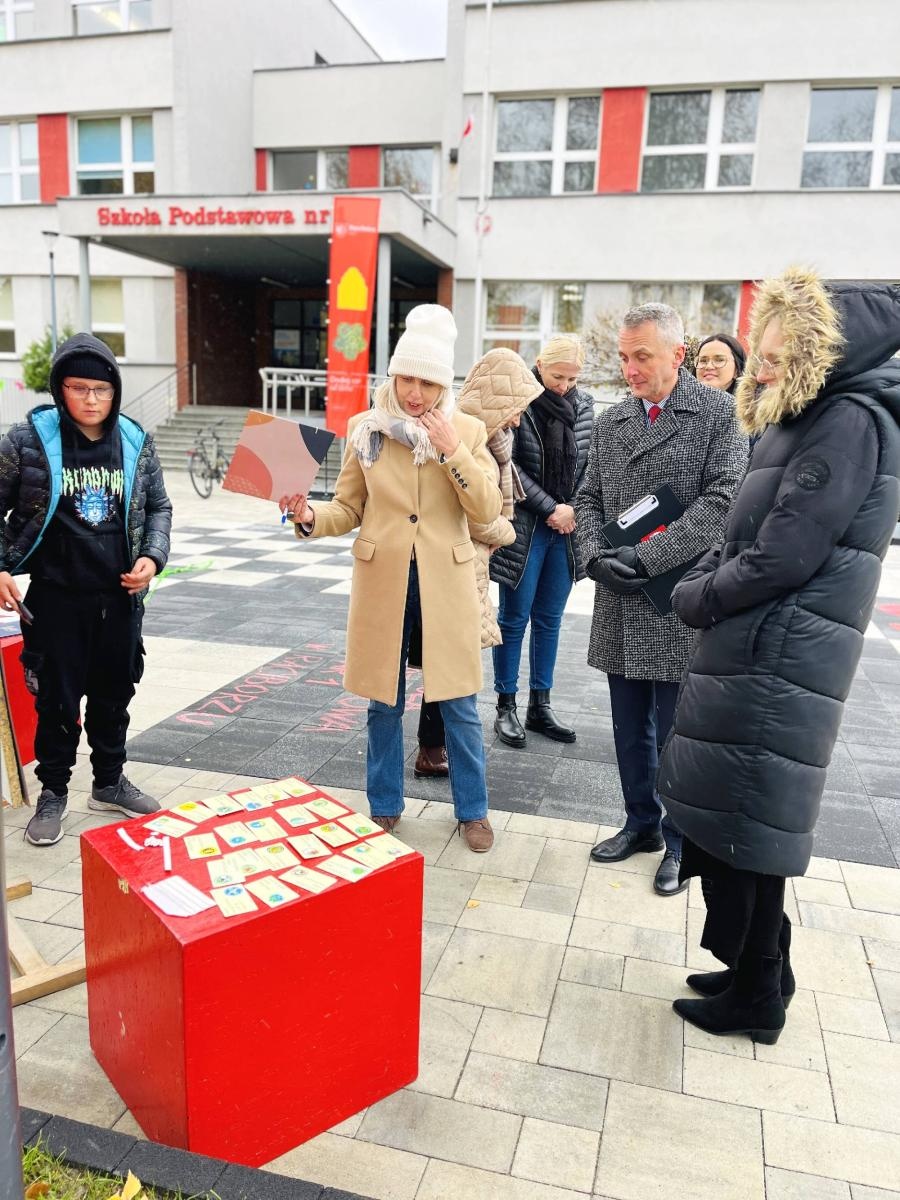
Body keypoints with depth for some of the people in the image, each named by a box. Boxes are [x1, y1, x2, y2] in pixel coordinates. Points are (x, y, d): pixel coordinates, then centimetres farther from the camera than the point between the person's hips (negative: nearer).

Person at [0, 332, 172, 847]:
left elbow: (158, 506, 12)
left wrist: (153, 556, -4)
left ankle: (110, 782, 34)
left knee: (114, 694, 15)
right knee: (58, 699, 8)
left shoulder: (135, 441, 1)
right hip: (56, 599, -3)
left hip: (121, 598, 3)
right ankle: (53, 793, 27)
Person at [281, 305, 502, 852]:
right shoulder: (366, 429, 1)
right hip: (383, 581, 1)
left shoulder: (467, 430, -1)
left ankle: (473, 810, 26)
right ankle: (385, 807, 30)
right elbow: (349, 509, 3)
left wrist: (451, 450, -18)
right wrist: (309, 516, -18)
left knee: (459, 704, 7)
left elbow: (487, 509, -7)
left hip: (445, 582, -1)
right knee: (385, 702, 12)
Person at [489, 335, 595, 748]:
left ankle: (540, 706, 21)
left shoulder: (584, 406, 6)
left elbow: (590, 464, 11)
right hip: (524, 527, -4)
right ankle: (506, 707, 15)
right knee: (514, 619, 3)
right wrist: (551, 509, -13)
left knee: (549, 620, 11)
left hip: (567, 528, 5)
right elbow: (511, 467, -11)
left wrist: (574, 510, -3)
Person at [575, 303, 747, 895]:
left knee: (676, 734, 6)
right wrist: (597, 556, -7)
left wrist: (647, 557, -19)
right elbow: (589, 500, 12)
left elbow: (724, 499, -14)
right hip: (620, 607, 5)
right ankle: (642, 822, 36)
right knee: (631, 730, 16)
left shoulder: (718, 412, -5)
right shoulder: (611, 422, 11)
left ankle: (680, 840, 27)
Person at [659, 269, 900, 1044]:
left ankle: (757, 998, 21)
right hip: (754, 654, 9)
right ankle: (754, 970, 33)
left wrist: (695, 600, -5)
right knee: (729, 819, 17)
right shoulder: (805, 420, 16)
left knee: (743, 827, 2)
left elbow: (781, 558, -20)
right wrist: (705, 579, 2)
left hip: (776, 664, -9)